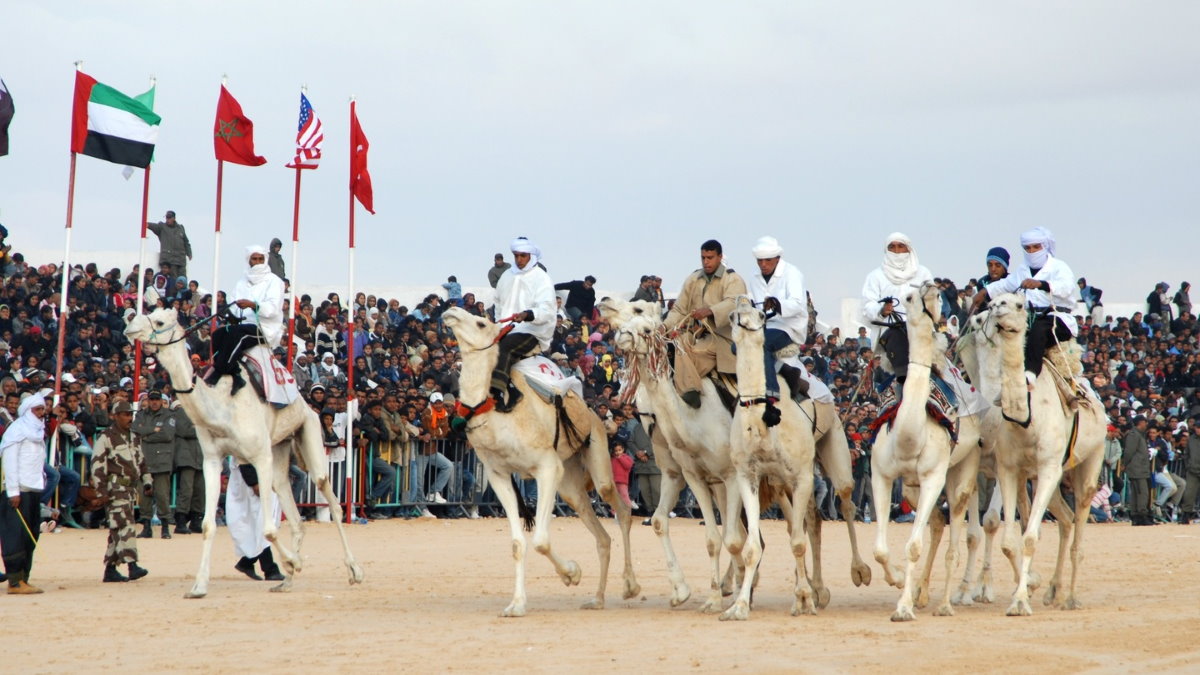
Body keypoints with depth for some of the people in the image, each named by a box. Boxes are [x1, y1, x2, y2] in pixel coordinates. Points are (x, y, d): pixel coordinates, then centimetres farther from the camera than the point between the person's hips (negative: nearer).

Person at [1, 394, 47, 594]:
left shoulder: (37, 431, 18)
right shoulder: (17, 430, -7)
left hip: (33, 489, 8)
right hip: (18, 491, -8)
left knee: (30, 536, 8)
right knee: (16, 536, -8)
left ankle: (23, 579, 11)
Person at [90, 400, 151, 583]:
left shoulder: (133, 437, 18)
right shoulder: (106, 438, -6)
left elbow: (141, 461, 26)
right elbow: (97, 464, -10)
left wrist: (147, 482, 16)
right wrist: (102, 489, -16)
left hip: (131, 487, 8)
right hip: (115, 487, -8)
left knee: (118, 528, 9)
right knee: (124, 525, -17)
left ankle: (110, 569, 13)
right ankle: (132, 566, -24)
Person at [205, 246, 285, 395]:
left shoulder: (274, 281, 2)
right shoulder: (242, 282, 21)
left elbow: (273, 308, -14)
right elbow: (234, 308, 12)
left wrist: (252, 305, -30)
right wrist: (229, 314, -11)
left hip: (266, 328, -6)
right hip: (245, 324, 6)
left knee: (235, 333, -33)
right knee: (218, 335, -23)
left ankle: (217, 374, -30)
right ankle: (235, 377, -28)